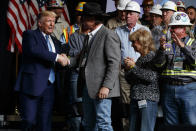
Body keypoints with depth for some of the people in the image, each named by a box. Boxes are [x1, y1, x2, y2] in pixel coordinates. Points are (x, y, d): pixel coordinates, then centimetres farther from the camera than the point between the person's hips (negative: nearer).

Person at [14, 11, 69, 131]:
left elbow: (59, 62, 20)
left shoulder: (55, 41, 23)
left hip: (49, 87, 6)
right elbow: (33, 50, -19)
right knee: (29, 120, -9)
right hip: (32, 85, -6)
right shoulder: (30, 35, 1)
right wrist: (56, 57, -20)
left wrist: (64, 59, -5)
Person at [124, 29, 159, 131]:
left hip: (148, 100, -8)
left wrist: (133, 67, -11)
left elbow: (152, 77, -19)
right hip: (135, 99, 8)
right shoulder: (140, 58, 16)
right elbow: (131, 80, 20)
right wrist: (128, 68, 2)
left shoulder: (152, 56, -6)